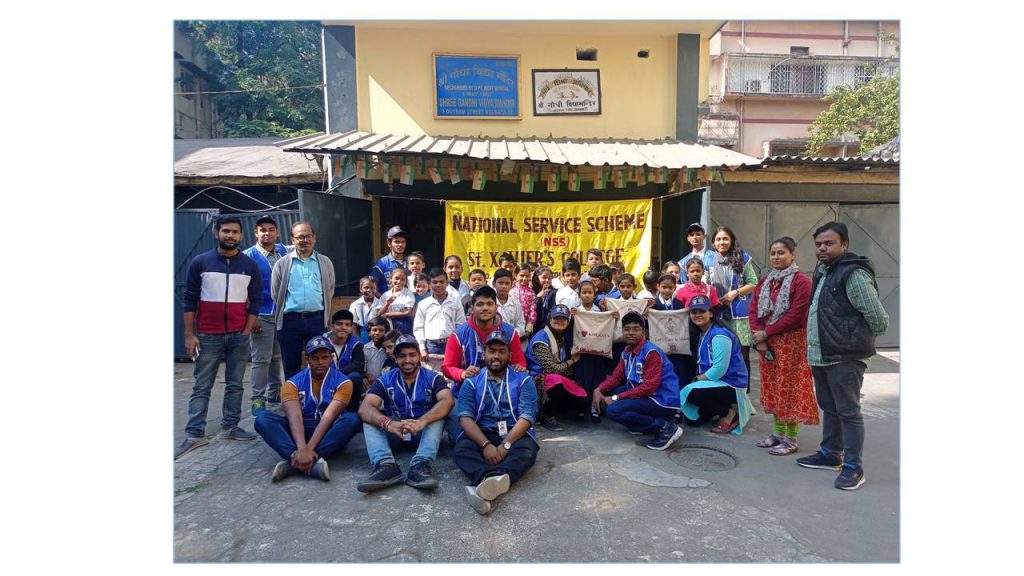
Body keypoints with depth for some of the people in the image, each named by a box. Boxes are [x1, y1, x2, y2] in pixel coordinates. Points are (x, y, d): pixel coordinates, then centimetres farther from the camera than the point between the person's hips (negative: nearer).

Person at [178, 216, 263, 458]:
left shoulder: (250, 265, 3)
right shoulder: (200, 262, -1)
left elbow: (256, 300, 5)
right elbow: (190, 299, 0)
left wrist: (247, 331, -2)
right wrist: (189, 334, -5)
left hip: (239, 336, 2)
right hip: (208, 336, -1)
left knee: (235, 385, 8)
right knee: (201, 387, 3)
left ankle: (231, 427, 17)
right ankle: (194, 435, 6)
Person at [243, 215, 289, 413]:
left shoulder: (282, 251, 8)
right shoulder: (248, 256, -7)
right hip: (261, 314, -5)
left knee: (276, 356, 15)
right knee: (261, 359, -2)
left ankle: (274, 392, 28)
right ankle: (257, 399, 7)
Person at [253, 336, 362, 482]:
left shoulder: (343, 382, -8)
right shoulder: (293, 383, -4)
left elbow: (328, 416, -21)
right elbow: (295, 417, -20)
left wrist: (308, 448, -34)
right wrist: (302, 448, -38)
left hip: (330, 434, -1)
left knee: (352, 419, -32)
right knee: (263, 418, -22)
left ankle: (293, 462, -36)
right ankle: (313, 462, -41)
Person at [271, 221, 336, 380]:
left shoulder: (325, 263, 8)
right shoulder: (282, 264, 4)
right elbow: (275, 294, 8)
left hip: (317, 319, 1)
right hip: (290, 320, 0)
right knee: (291, 366, 8)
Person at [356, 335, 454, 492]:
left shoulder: (433, 378, -4)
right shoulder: (384, 381, 0)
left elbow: (448, 401, -24)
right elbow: (365, 408, -17)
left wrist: (422, 421, -43)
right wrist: (388, 423, -39)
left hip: (425, 433, -1)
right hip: (394, 434, 2)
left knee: (439, 412, -27)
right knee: (370, 419, -20)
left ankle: (420, 466, -46)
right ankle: (386, 465, -44)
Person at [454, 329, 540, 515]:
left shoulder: (523, 380, 8)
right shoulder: (471, 382, 11)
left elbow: (526, 417, -5)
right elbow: (465, 417, -4)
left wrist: (505, 444, -21)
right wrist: (486, 445, -22)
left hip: (514, 435, -1)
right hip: (482, 436, 1)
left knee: (526, 451, -34)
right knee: (461, 448, -31)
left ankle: (483, 483, -55)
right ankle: (493, 484, -55)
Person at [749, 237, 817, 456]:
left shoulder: (801, 281, -9)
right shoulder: (764, 281, 12)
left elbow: (796, 316, -17)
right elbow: (754, 311, 6)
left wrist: (766, 333, -15)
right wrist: (758, 335, -9)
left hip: (791, 342, -7)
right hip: (766, 342, 7)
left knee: (790, 387, -1)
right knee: (772, 386, 12)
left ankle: (791, 438, 8)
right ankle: (778, 432, 24)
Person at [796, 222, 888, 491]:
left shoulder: (854, 274, -16)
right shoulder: (822, 272, 13)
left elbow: (878, 318, -16)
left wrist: (858, 340, -1)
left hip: (845, 358, -9)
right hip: (819, 355, 9)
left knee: (848, 412, -1)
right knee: (829, 408, 19)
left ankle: (853, 467, 9)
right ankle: (830, 454, 32)